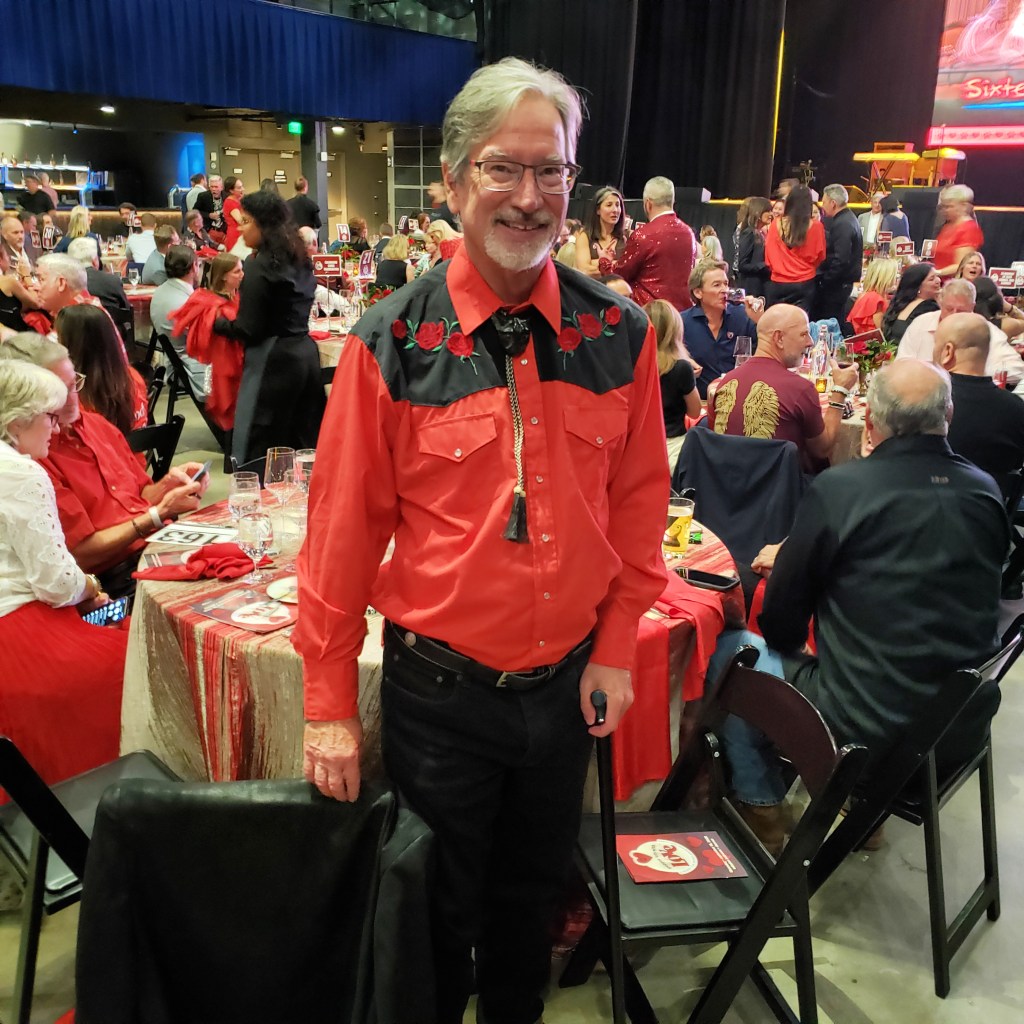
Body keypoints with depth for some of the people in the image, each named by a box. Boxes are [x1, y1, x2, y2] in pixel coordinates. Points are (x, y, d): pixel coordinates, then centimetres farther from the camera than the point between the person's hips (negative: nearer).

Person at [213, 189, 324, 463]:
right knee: (304, 447, 12)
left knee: (260, 454, -3)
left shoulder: (260, 265, -11)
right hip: (306, 354, 8)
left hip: (272, 361, -8)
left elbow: (248, 330, -14)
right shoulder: (300, 260, 12)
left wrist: (213, 321, 1)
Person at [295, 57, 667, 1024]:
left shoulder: (621, 335, -5)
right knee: (437, 909, 20)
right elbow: (343, 528, -10)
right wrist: (329, 705, -6)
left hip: (568, 683, 3)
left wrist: (614, 649, 0)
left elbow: (638, 502, 3)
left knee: (532, 894, 26)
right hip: (439, 689, -3)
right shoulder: (389, 343, -14)